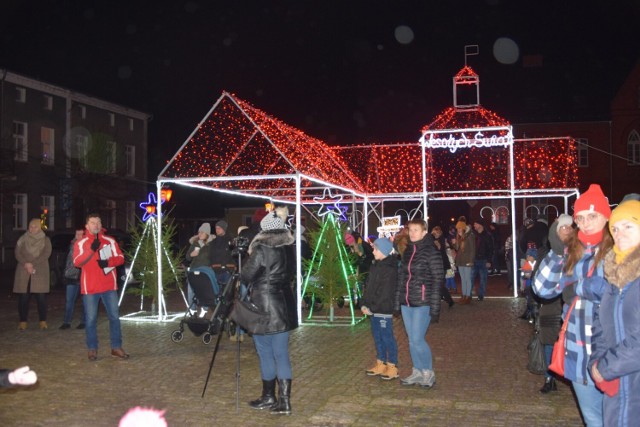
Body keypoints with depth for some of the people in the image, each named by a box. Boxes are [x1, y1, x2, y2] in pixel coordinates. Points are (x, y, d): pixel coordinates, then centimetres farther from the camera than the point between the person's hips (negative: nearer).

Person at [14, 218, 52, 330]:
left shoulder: (45, 240, 8)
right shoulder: (23, 239, 12)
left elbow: (46, 254, -5)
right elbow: (17, 254, 3)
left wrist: (32, 264, -15)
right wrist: (26, 264, -15)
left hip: (40, 272, -1)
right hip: (23, 272, 1)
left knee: (41, 297, -5)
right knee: (23, 297, -2)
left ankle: (43, 321, 3)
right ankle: (23, 322, 6)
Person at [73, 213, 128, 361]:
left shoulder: (110, 241, 8)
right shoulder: (80, 243, 3)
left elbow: (120, 258, 3)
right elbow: (77, 262, -11)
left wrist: (108, 262, -16)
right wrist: (91, 249, -21)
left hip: (109, 285, 2)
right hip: (90, 287, -2)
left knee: (114, 317, 4)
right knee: (91, 319, 1)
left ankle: (116, 347, 13)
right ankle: (92, 349, 12)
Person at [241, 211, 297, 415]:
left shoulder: (261, 250, -14)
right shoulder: (288, 250, 5)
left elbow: (245, 276, -8)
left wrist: (246, 265, 10)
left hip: (264, 308, -6)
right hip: (283, 308, 6)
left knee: (266, 354, 8)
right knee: (281, 354, 8)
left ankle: (268, 397, 20)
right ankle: (284, 401, 8)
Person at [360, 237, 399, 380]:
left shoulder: (390, 269, -15)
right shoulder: (375, 265, 12)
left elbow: (385, 293, -19)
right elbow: (368, 286, 14)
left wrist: (372, 308, -17)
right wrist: (364, 304, 4)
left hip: (384, 310, -9)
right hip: (374, 309, 9)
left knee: (387, 337, -1)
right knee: (377, 336, 15)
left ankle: (392, 367, 7)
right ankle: (380, 364, 25)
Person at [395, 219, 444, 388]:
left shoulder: (431, 252, -8)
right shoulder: (407, 251, 11)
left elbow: (437, 280, -10)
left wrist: (434, 306, -14)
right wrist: (397, 301, 13)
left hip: (422, 304, -6)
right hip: (406, 303, 6)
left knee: (417, 340, -7)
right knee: (412, 340, 10)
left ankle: (428, 372, 11)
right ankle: (417, 372, 23)